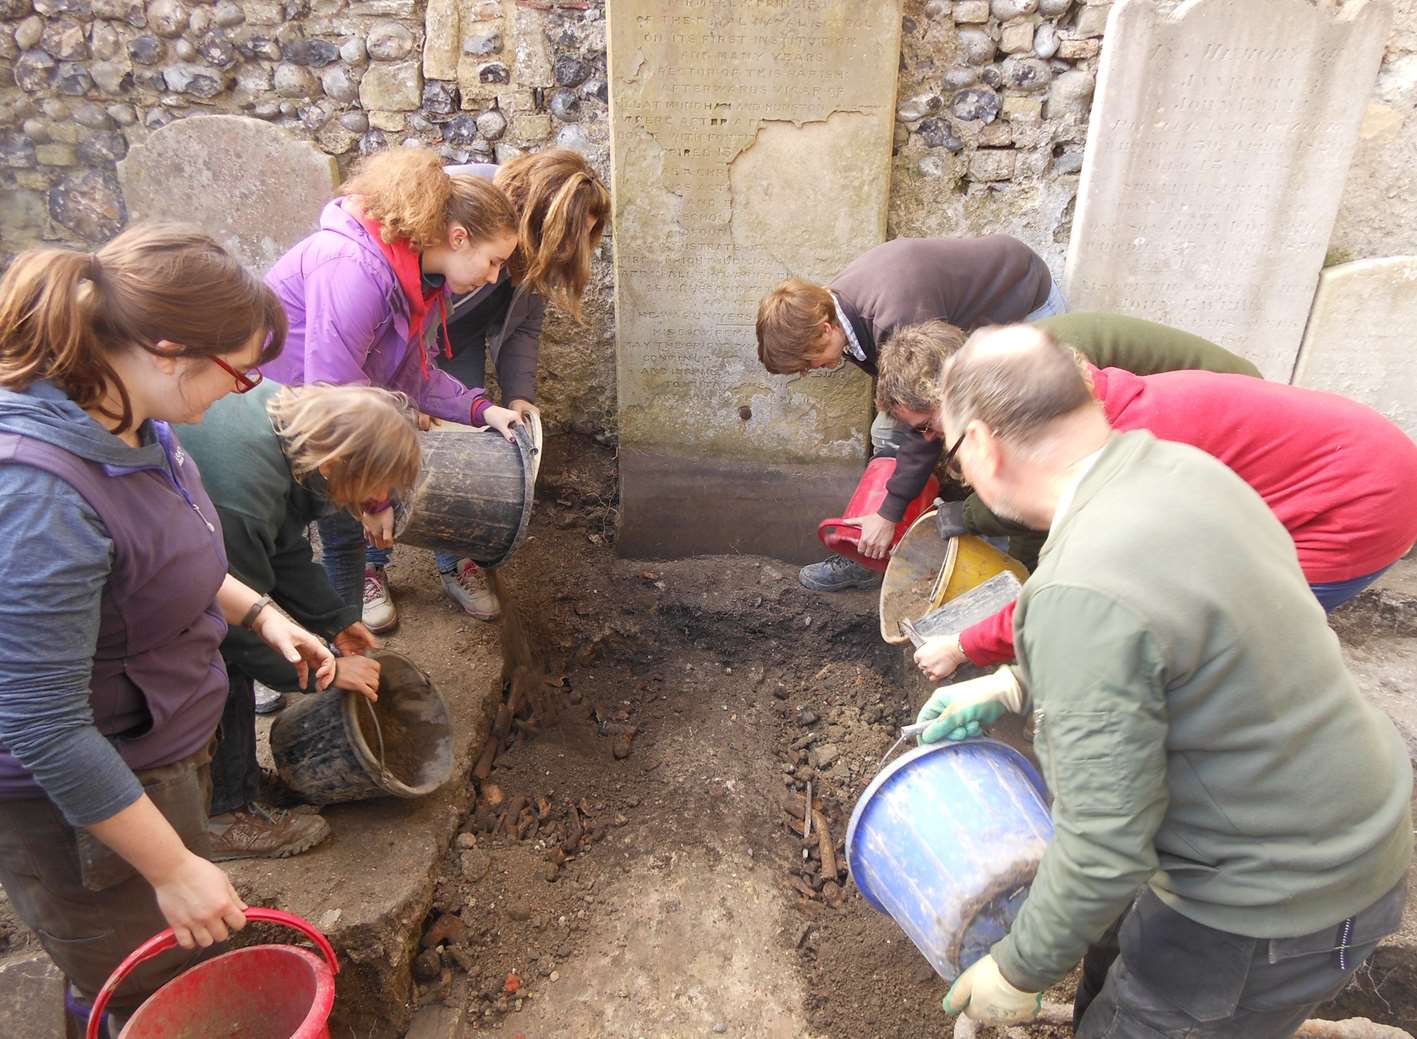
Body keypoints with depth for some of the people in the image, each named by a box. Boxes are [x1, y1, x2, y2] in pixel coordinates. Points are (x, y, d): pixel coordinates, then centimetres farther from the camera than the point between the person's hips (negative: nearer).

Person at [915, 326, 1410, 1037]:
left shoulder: (1084, 594, -34)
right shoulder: (1177, 466, -6)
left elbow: (1105, 850, -28)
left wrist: (1019, 973, -12)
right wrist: (1017, 687, 8)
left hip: (1272, 903, -8)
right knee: (1118, 953, 27)